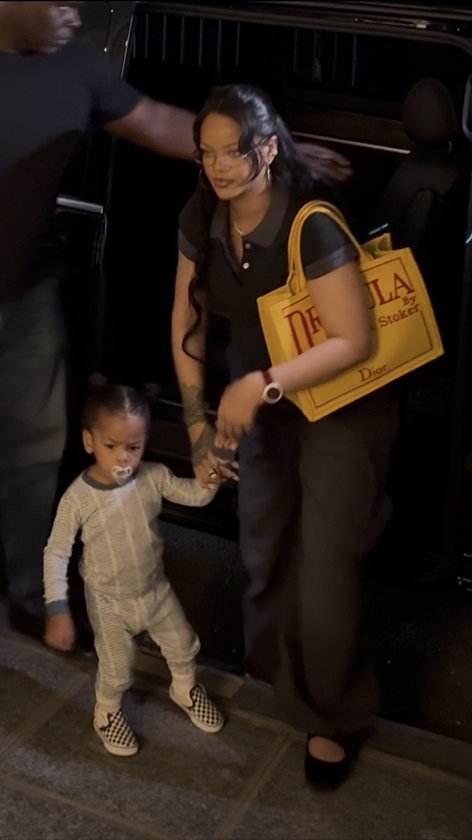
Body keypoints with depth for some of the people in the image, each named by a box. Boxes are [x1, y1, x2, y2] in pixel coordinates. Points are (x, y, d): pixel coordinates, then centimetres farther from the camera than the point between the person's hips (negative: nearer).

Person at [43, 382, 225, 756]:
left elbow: (196, 495, -11)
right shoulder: (78, 497, -26)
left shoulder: (154, 477, -18)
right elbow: (56, 553, -21)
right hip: (109, 601, -3)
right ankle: (107, 714, 44)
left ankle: (186, 690, 53)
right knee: (117, 670, 11)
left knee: (184, 646, 20)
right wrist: (58, 609, -24)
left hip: (157, 589, 3)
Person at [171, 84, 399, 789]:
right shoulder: (202, 220, -11)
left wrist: (260, 384, -34)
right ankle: (274, 671, 49)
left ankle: (333, 716, 19)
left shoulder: (311, 225, -30)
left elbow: (354, 341, -29)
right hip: (262, 406, 6)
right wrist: (199, 422, -4)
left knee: (324, 558, -6)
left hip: (341, 407, -6)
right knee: (263, 552, 20)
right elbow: (188, 321, -2)